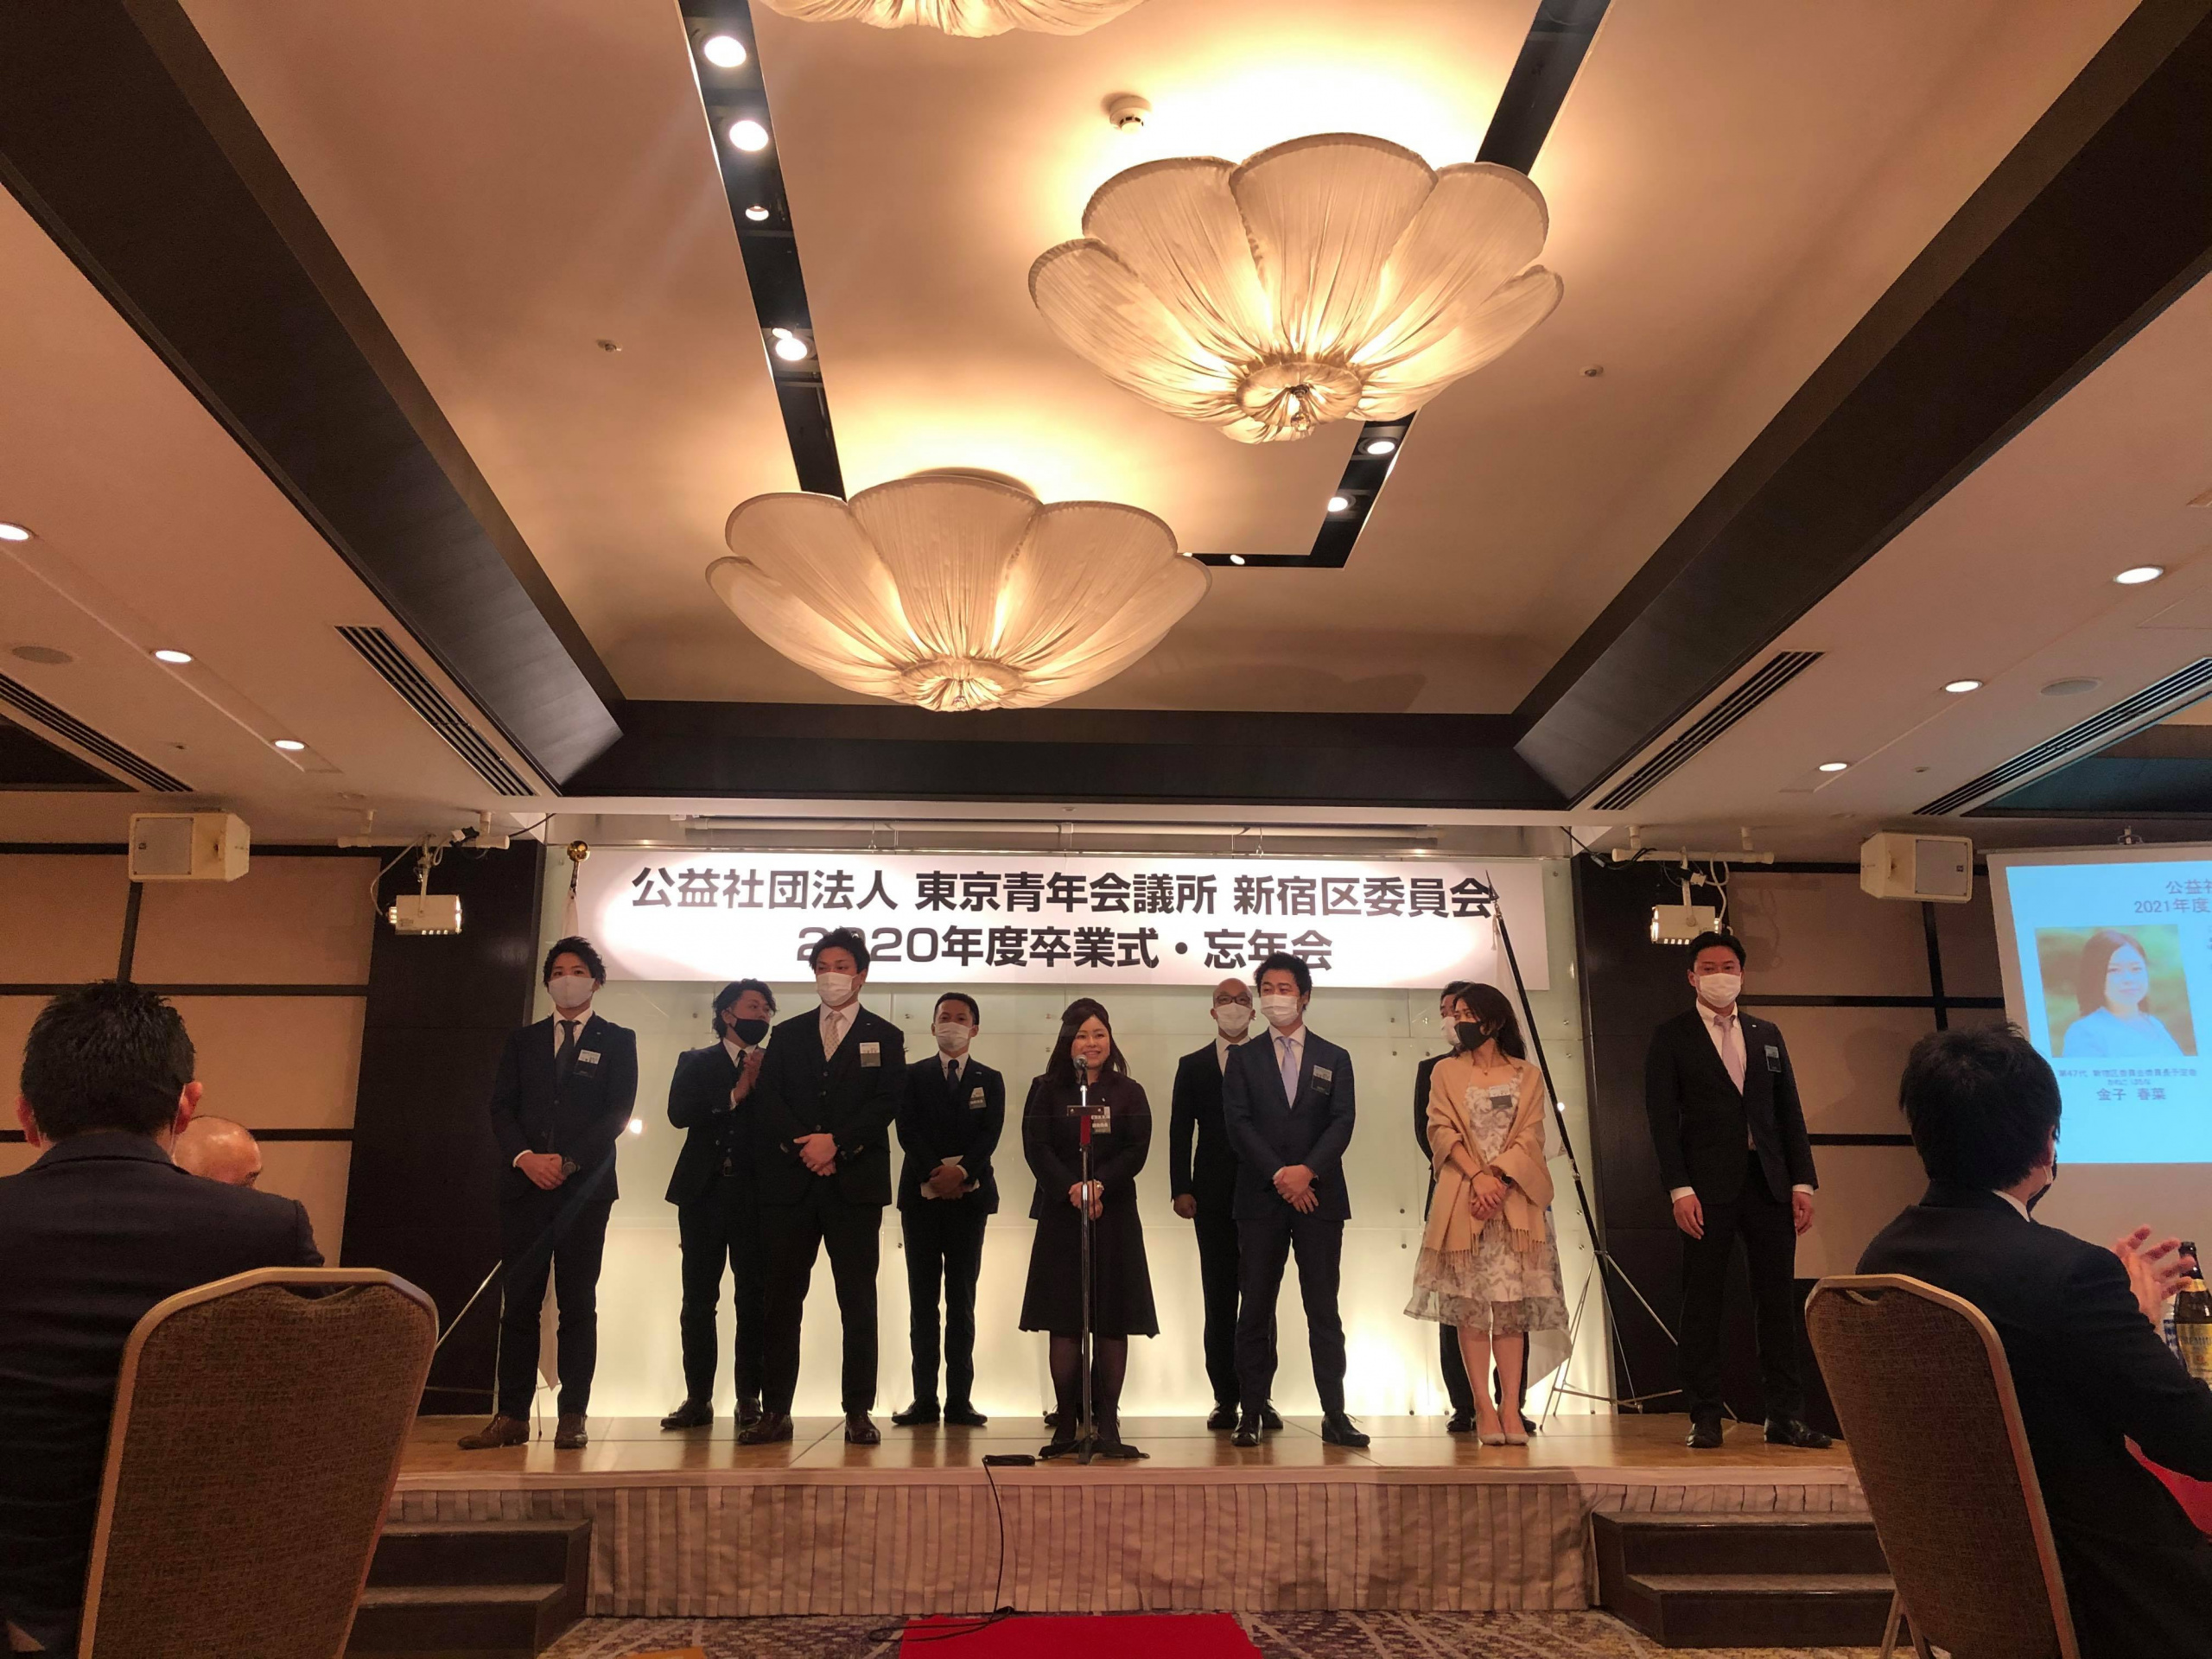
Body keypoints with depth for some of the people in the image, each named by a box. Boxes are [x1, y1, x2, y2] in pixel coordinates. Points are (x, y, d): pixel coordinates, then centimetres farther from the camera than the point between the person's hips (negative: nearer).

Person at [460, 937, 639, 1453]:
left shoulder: (616, 1040, 7)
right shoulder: (522, 1041, 17)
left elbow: (617, 1113, -2)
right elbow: (501, 1107, 8)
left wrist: (567, 1160, -12)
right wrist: (525, 1158, -9)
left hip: (584, 1187, -3)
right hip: (525, 1184, 3)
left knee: (577, 1303, -1)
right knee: (518, 1303, 2)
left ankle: (573, 1416, 3)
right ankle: (512, 1415, 7)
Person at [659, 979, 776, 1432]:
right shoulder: (695, 1062, 13)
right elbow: (679, 1113, -5)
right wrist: (735, 1094, -8)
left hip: (757, 1194, -1)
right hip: (705, 1191, 1)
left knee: (754, 1300, -1)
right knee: (698, 1299, 2)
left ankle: (749, 1398, 6)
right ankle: (698, 1398, 9)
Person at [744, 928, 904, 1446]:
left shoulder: (884, 1038, 9)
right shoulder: (787, 1035, 15)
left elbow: (885, 1104, -2)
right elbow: (767, 1103, 5)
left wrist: (836, 1143, -14)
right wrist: (804, 1147, -10)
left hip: (855, 1184, -2)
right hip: (789, 1183, 2)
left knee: (858, 1300, 0)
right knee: (783, 1299, 3)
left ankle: (859, 1413, 4)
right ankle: (775, 1412, 8)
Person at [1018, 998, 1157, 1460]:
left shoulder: (1129, 1093, 8)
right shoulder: (1046, 1090, 7)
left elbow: (1137, 1150, -2)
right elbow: (1036, 1148, -3)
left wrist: (1099, 1184, -18)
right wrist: (1070, 1189, -18)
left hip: (1115, 1214, 1)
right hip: (1060, 1214, 0)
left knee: (1113, 1324, -1)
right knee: (1063, 1323, 0)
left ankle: (1107, 1426, 4)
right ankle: (1066, 1425, 6)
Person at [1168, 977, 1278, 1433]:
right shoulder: (1192, 1066, 11)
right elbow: (1180, 1132, 6)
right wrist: (1181, 1189, -3)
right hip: (1213, 1197, 1)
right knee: (1219, 1298, 4)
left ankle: (1259, 1396, 8)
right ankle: (1226, 1399, 9)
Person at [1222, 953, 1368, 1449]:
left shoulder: (1333, 1059, 11)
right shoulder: (1243, 1059, 10)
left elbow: (1342, 1123, 0)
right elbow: (1239, 1124, -1)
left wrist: (1307, 1171, -14)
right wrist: (1279, 1175, -12)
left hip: (1320, 1197, 0)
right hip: (1260, 1199, 0)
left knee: (1323, 1309, 2)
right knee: (1254, 1310, 2)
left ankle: (1334, 1415, 5)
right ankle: (1250, 1413, 6)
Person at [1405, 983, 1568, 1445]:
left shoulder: (1528, 1075, 11)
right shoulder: (1445, 1071, 11)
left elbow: (1530, 1137, 2)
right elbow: (1442, 1130, 1)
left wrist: (1497, 1176, -14)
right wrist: (1477, 1176, -14)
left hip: (1516, 1200, 0)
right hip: (1461, 1200, 0)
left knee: (1513, 1307, -2)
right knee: (1469, 1307, -3)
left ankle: (1511, 1408, 1)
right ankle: (1483, 1409, 0)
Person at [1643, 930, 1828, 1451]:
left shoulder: (1767, 1034, 16)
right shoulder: (1671, 1037, 3)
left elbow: (1789, 1111, 13)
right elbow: (1663, 1118, -3)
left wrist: (1802, 1182, 5)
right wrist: (1679, 1189, -12)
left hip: (1769, 1183, 4)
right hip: (1707, 1188, -4)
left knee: (1778, 1302, 5)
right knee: (1703, 1305, 0)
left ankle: (1785, 1416, 12)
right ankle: (1705, 1417, 6)